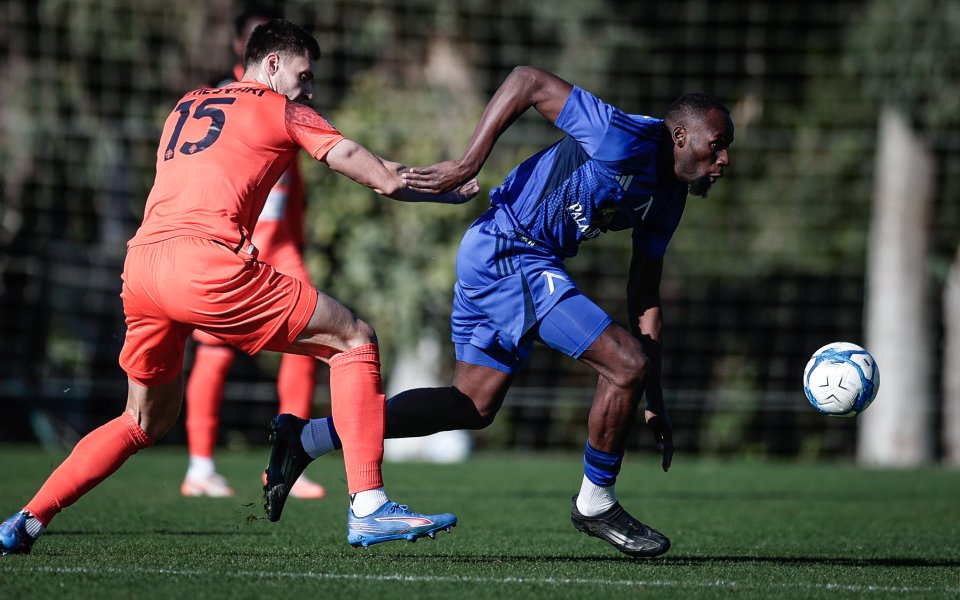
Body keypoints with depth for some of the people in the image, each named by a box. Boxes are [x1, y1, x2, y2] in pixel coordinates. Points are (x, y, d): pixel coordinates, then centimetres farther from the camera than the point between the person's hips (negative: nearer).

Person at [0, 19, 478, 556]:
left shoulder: (185, 107, 28)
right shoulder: (283, 109, 12)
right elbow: (382, 178, 10)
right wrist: (449, 190, 25)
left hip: (140, 267, 7)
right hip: (204, 260, -7)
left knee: (147, 422, 26)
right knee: (354, 337, 3)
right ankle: (368, 508, -9)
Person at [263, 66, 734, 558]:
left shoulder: (667, 200, 10)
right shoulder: (626, 140, -19)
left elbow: (644, 300, 15)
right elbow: (528, 81, -18)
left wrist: (654, 405, 11)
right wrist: (469, 163, -24)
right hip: (509, 254, -10)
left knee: (474, 406, 15)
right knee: (626, 365, -13)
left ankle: (304, 438, 20)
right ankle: (595, 504, 5)